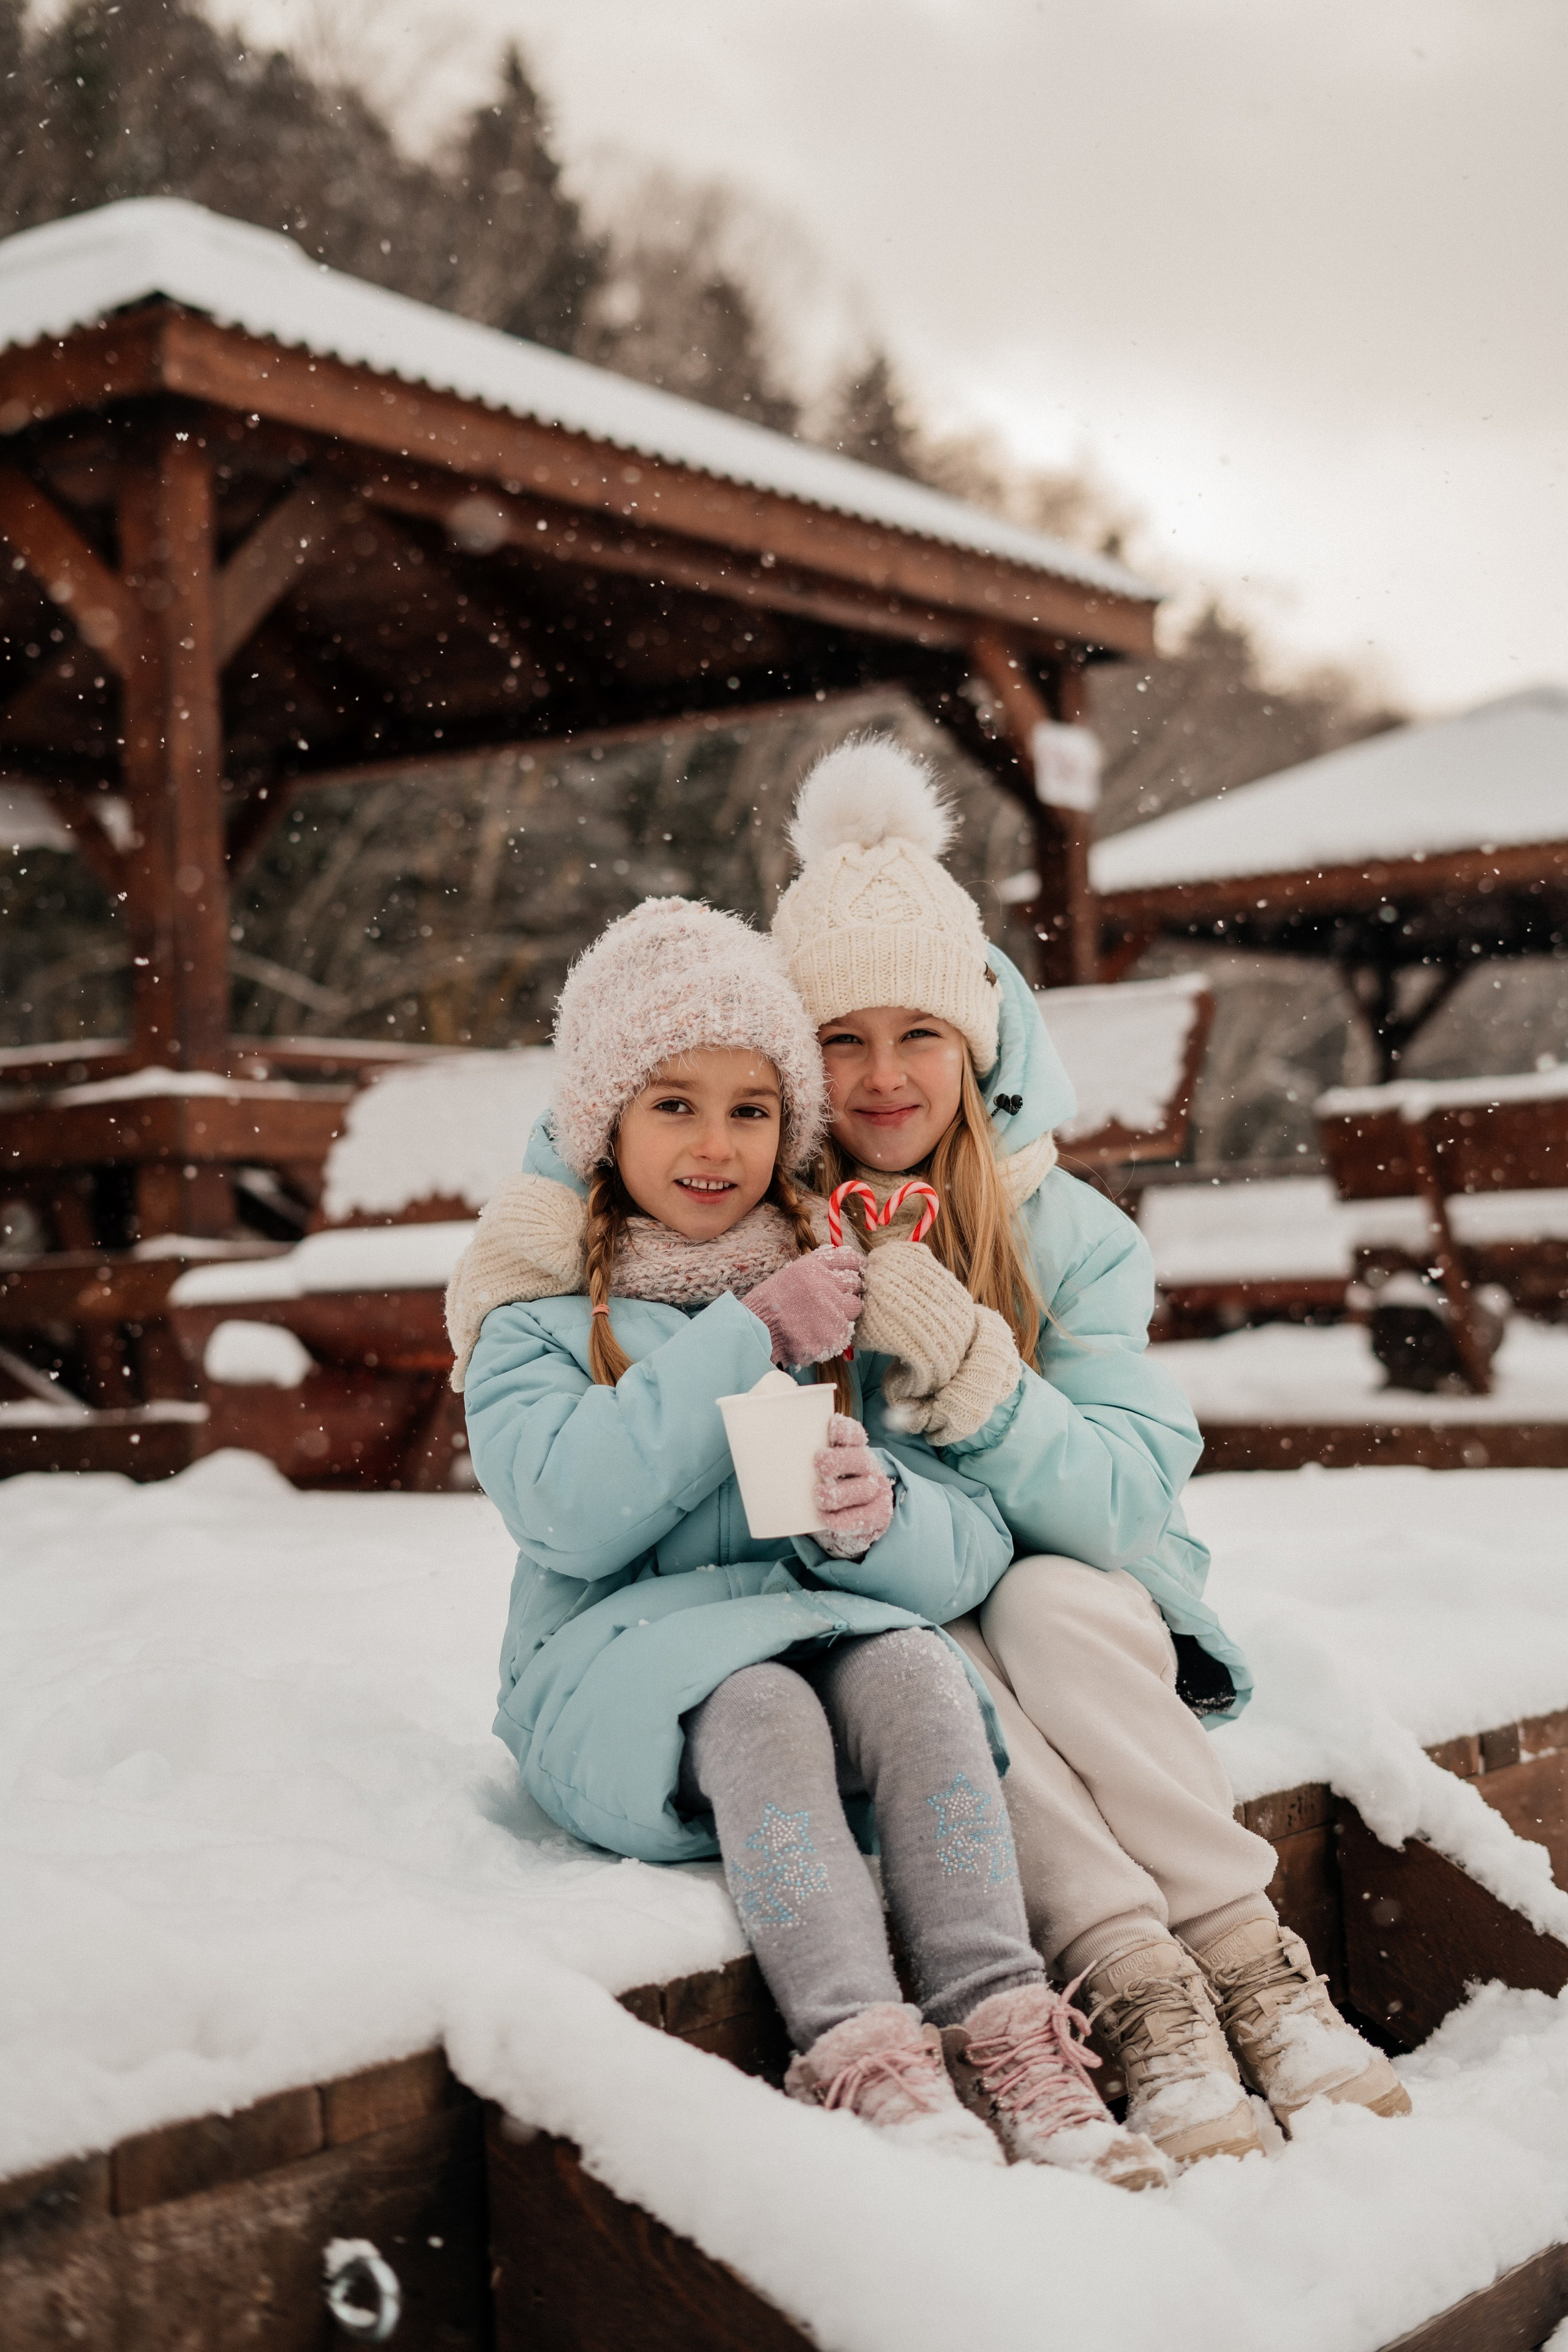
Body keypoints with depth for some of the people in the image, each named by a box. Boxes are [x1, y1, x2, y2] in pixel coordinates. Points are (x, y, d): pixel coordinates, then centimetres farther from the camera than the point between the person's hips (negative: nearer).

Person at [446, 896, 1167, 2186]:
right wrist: (747, 1338, -15)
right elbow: (572, 1512, -16)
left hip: (833, 1631, 2)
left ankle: (1003, 2033, -34)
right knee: (759, 1705, -33)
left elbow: (971, 1547, 3)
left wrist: (876, 1518, -21)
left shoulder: (840, 1287, 11)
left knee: (913, 1665, -30)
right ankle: (860, 2054, -39)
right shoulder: (541, 1307, 5)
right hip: (624, 1664, -2)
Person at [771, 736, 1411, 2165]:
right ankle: (1139, 1996, -33)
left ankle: (1254, 1968, -26)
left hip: (1072, 1617, 1)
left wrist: (965, 1365, -30)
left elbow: (1124, 1500, -14)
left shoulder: (1064, 1231, -4)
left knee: (1052, 1601, -31)